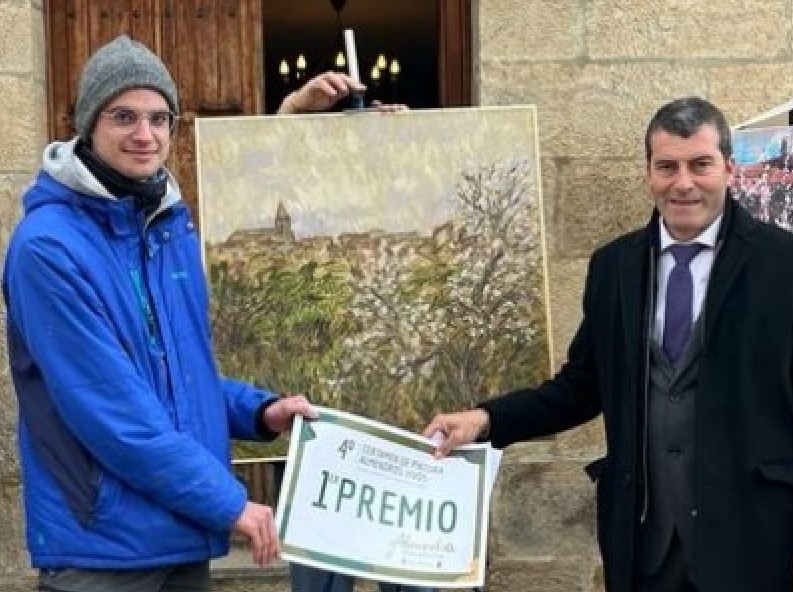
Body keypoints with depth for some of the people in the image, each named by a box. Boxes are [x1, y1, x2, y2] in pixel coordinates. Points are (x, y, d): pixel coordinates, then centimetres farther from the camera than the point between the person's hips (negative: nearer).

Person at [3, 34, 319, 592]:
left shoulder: (175, 226, 8)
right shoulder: (49, 245, -16)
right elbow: (108, 407, -21)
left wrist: (257, 411, 2)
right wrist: (226, 501, -18)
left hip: (185, 529, 7)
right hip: (101, 542, -7)